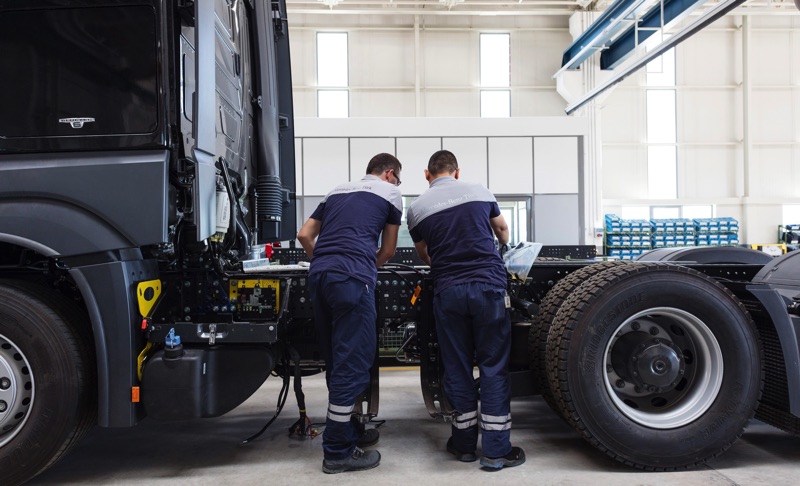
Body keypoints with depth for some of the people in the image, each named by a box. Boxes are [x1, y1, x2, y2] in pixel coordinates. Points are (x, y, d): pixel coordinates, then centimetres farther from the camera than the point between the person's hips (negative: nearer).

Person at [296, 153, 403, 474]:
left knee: (337, 361, 15)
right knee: (352, 363, -2)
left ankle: (349, 431, 27)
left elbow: (304, 235, 24)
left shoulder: (337, 192, 28)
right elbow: (387, 250, 18)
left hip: (318, 276, 7)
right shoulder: (390, 193, 15)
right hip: (351, 277, -7)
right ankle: (338, 452, 1)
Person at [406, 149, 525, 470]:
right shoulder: (479, 192, 7)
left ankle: (465, 444, 21)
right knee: (493, 367, 4)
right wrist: (502, 247, 48)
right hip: (488, 286, 0)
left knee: (457, 368, 11)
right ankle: (496, 450, 7)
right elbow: (503, 231, 25)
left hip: (448, 291, 1)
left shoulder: (417, 209, 5)